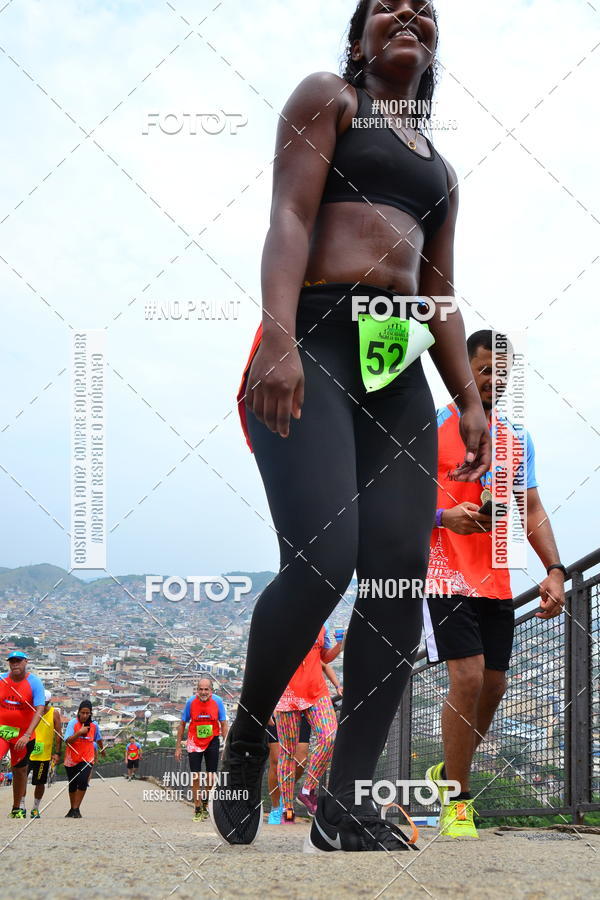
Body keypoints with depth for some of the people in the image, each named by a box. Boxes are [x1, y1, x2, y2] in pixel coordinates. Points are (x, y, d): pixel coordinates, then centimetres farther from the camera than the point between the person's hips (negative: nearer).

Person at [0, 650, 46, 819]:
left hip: (23, 734, -1)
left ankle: (17, 808, 26)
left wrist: (27, 735, -26)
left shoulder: (34, 682, -9)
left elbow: (39, 710, -15)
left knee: (20, 770, 10)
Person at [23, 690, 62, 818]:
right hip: (27, 752, 0)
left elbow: (59, 734, 2)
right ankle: (21, 806, 7)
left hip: (44, 755, 0)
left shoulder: (54, 713, -1)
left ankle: (35, 808, 21)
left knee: (40, 783, 5)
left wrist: (57, 753, -3)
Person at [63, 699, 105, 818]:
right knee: (72, 785, 11)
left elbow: (98, 739, 21)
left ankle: (76, 809, -13)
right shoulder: (73, 723, -9)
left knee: (83, 781, -21)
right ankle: (72, 809, 31)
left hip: (87, 759, 0)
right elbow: (67, 741, -19)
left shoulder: (94, 725, 0)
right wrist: (80, 732, -28)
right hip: (71, 759, 0)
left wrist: (102, 749, 35)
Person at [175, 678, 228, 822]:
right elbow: (182, 724, 0)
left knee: (211, 777, 3)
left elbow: (224, 725, -3)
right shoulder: (191, 702, -10)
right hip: (194, 742, -1)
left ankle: (205, 802, 29)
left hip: (212, 741, 1)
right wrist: (178, 747, 0)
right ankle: (198, 810, 7)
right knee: (196, 777, -5)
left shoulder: (217, 701, -10)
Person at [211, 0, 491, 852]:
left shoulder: (441, 169, 29)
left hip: (398, 366, 7)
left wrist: (471, 402, 10)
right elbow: (289, 217, -5)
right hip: (315, 340, -6)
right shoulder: (325, 98, 11)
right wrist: (278, 339, -21)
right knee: (321, 560, -22)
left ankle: (347, 802, -5)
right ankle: (244, 748, 1)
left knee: (400, 578, -8)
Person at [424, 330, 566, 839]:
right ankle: (457, 799, -2)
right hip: (448, 576, -6)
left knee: (494, 685, 8)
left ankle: (447, 773, 31)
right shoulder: (432, 428, -3)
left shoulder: (518, 441, 14)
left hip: (497, 582, 6)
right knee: (468, 679, -15)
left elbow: (533, 511, 13)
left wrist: (555, 571, 1)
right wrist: (444, 516, -22)